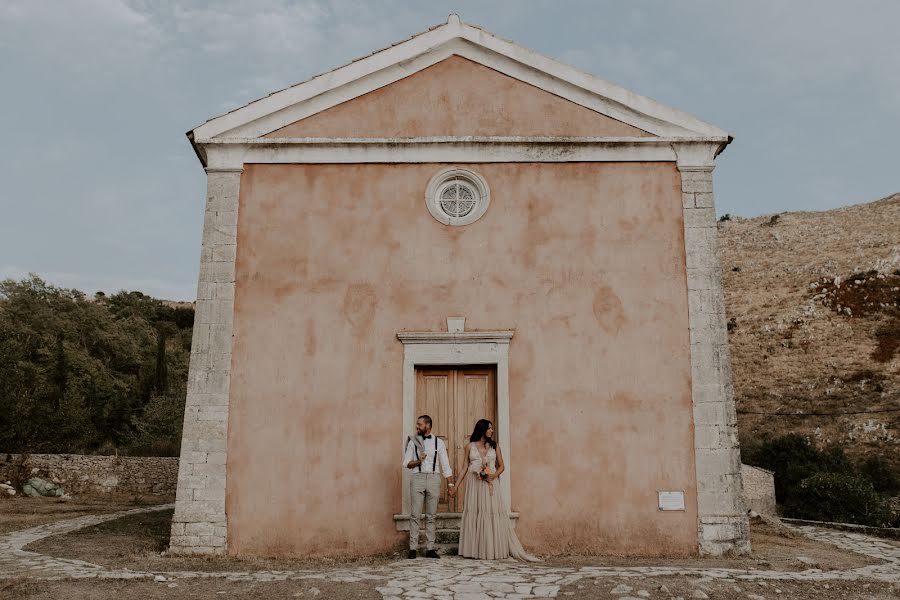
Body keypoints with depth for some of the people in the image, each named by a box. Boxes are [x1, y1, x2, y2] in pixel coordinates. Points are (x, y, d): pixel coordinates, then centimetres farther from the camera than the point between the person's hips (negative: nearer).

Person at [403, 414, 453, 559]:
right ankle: (413, 548, 1)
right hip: (417, 478, 0)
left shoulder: (439, 442, 7)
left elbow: (445, 464, 6)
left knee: (431, 516, 4)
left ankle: (430, 548, 8)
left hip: (433, 478, 0)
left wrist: (450, 483, 0)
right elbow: (406, 463, 6)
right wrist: (418, 461, -13)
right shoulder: (413, 442, 7)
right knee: (415, 515, -3)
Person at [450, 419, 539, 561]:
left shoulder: (494, 446, 9)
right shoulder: (470, 446, 7)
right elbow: (466, 467, 9)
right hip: (474, 484, 0)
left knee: (493, 515, -3)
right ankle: (474, 550, 5)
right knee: (474, 515, -1)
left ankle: (493, 549, 1)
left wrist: (494, 475, -10)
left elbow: (502, 466, 10)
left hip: (490, 484, 0)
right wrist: (456, 487, 6)